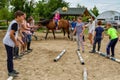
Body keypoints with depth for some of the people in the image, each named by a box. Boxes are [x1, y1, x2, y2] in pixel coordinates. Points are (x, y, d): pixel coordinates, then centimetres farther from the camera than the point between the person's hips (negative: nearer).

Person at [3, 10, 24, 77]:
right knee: (10, 57, -1)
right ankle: (10, 72, 9)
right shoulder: (15, 23, -19)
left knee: (11, 57, 17)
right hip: (9, 42, -10)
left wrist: (16, 41, 17)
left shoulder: (15, 22, 11)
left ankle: (12, 70, 27)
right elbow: (11, 34, -25)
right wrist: (16, 42, -14)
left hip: (9, 42, 10)